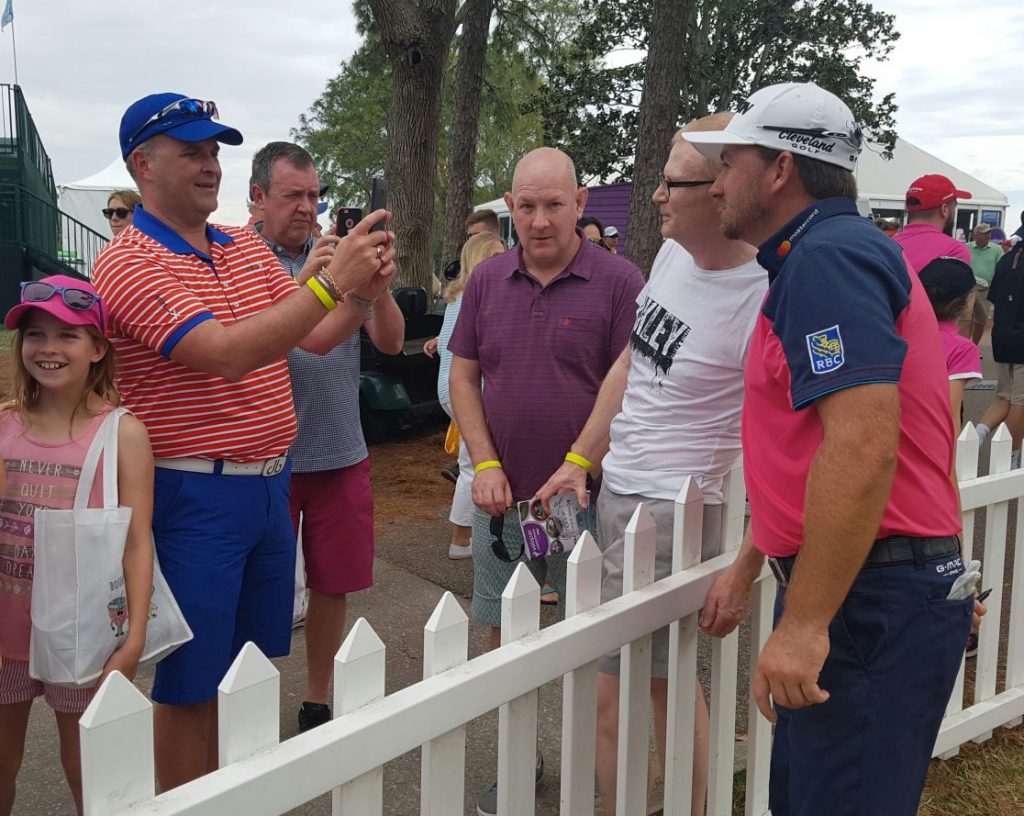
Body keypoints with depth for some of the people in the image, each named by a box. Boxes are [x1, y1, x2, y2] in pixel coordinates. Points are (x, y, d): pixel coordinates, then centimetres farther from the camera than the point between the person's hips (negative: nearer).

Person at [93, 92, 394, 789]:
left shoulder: (249, 247, 10)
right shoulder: (129, 263, -14)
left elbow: (315, 337, 9)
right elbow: (227, 354, -26)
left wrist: (364, 289, -11)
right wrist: (330, 281, -29)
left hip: (270, 485, 8)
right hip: (194, 498, -7)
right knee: (191, 685, 6)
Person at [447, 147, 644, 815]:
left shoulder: (619, 282, -7)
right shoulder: (488, 280, 6)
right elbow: (463, 376, 9)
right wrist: (485, 464, -3)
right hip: (503, 497, 4)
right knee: (505, 634, 14)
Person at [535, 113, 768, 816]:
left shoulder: (761, 300, -20)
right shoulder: (673, 254, 4)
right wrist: (580, 460, 15)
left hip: (671, 512, -8)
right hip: (615, 491, 8)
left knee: (609, 694, -5)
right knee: (665, 680, 20)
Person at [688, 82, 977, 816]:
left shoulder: (826, 258, -16)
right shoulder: (824, 256, 18)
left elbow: (862, 448, -27)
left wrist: (805, 623, -25)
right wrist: (747, 567, 27)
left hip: (873, 600, -10)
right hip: (874, 591, 10)